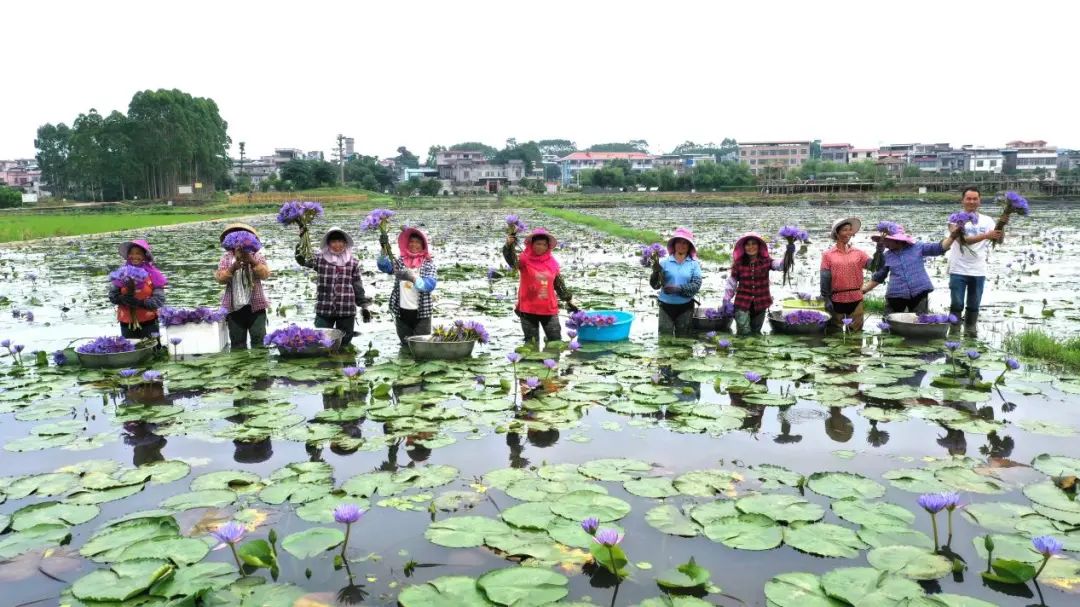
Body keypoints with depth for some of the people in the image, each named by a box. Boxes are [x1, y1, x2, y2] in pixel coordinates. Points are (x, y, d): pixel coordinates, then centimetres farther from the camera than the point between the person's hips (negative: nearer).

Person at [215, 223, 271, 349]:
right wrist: (232, 268, -20)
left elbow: (265, 274, -8)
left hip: (255, 306, -1)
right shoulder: (226, 258, 8)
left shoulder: (256, 256, 6)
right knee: (237, 342, 5)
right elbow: (220, 278, -4)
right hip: (234, 307, 1)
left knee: (259, 339, -4)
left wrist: (252, 262, -21)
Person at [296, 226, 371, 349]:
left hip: (347, 311, 1)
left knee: (344, 343, 9)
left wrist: (364, 306, 9)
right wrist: (302, 239, -13)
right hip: (324, 310, 0)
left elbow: (358, 287, 10)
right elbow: (302, 259, -4)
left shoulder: (353, 262, 7)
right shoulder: (320, 259, 5)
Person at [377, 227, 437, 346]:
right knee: (405, 346, 12)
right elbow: (384, 266, -9)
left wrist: (412, 278, -31)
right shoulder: (400, 261, 8)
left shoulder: (429, 263, 0)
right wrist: (384, 249, -26)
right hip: (401, 312, 3)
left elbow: (430, 285, -14)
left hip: (421, 313, -3)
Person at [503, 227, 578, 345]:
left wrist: (569, 300, 17)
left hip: (549, 309, 3)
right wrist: (509, 246, -47)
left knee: (556, 342, 9)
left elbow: (559, 284, 16)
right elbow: (512, 261, -29)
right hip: (528, 310, -3)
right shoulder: (524, 260, -7)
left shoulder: (552, 262, 6)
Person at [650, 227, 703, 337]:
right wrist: (656, 272, -27)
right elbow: (655, 285, -8)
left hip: (685, 306, 1)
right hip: (666, 305, -1)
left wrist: (678, 289, -23)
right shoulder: (664, 262, -4)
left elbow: (696, 285, -11)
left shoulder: (694, 264, -1)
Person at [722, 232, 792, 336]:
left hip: (760, 304, 1)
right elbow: (731, 283, 1)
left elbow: (780, 264, -23)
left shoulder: (766, 261, -5)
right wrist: (726, 301, 0)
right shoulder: (738, 263, -5)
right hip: (742, 304, -1)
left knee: (756, 332, 16)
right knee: (744, 334, -9)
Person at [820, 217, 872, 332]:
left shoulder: (858, 253, 7)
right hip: (836, 300, -2)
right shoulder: (828, 255, 0)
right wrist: (826, 299, -9)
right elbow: (825, 279, -3)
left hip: (856, 300, 2)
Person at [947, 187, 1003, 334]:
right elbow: (962, 240, -19)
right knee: (957, 305, -1)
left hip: (978, 271, 3)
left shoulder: (987, 221, 6)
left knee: (974, 306, 9)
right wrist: (985, 236, -31)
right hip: (958, 270, -3)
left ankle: (970, 333, 17)